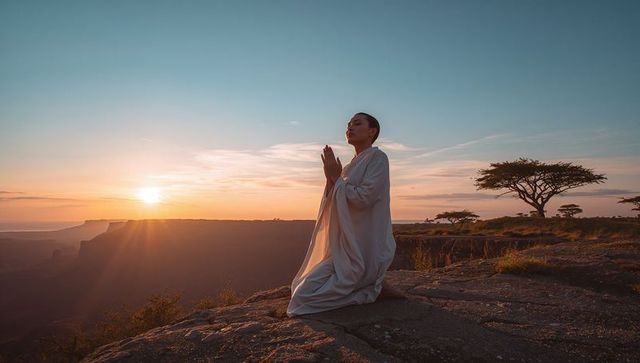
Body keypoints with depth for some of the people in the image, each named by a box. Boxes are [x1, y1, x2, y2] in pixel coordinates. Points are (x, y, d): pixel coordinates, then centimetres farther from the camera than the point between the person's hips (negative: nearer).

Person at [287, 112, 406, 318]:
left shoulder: (377, 157, -9)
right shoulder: (353, 165, 17)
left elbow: (364, 198, -21)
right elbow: (334, 205, 13)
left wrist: (336, 178, -10)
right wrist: (331, 178, -2)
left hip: (361, 250, -10)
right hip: (346, 247, 10)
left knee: (304, 295, -16)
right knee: (299, 285, 20)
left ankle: (373, 290, -4)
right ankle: (371, 285, 13)